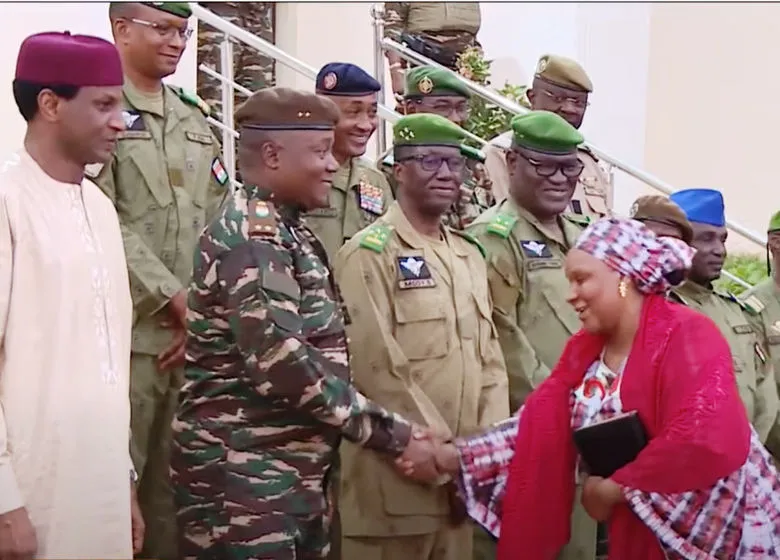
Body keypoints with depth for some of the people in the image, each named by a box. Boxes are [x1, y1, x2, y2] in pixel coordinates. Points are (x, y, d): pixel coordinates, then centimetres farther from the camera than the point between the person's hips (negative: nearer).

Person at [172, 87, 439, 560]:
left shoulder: (287, 230, 14)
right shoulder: (252, 236, -15)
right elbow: (282, 362, -24)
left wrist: (391, 431, 11)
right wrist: (395, 436, -19)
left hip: (299, 474, 9)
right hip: (244, 476, -9)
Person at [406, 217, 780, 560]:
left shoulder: (687, 336, -18)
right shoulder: (584, 349, 4)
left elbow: (708, 439, -30)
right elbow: (538, 428, -2)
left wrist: (615, 487, -21)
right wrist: (452, 457, -13)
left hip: (718, 527, -6)